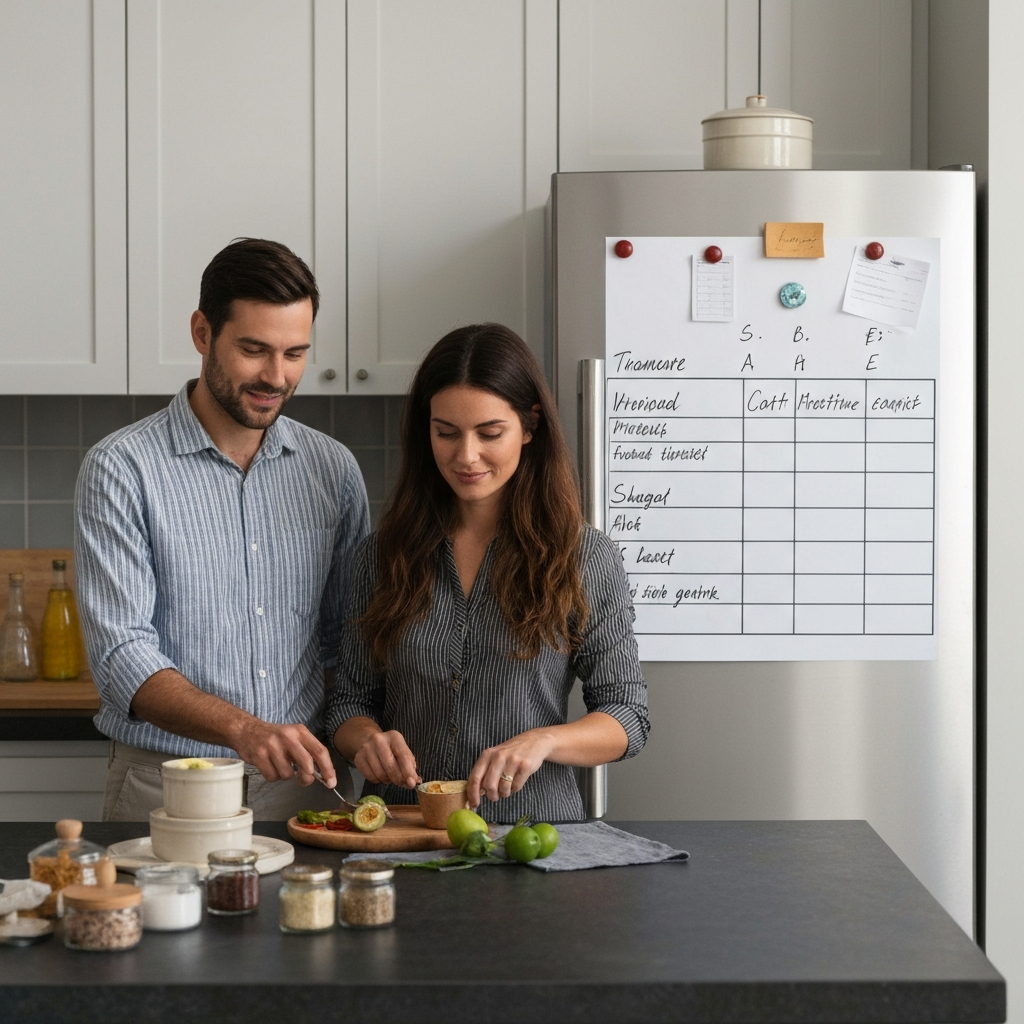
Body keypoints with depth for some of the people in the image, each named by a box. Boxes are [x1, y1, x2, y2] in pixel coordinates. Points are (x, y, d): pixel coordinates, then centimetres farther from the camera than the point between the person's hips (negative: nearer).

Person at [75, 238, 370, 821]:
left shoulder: (334, 468, 8)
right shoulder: (122, 468, -5)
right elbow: (120, 652, -13)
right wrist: (243, 729, -26)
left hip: (304, 784, 3)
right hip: (167, 787, -3)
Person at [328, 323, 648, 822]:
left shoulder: (584, 557, 2)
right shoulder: (384, 553, 9)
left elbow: (627, 716, 3)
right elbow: (350, 698, 15)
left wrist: (543, 741, -16)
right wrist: (368, 739, -8)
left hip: (532, 835, -3)